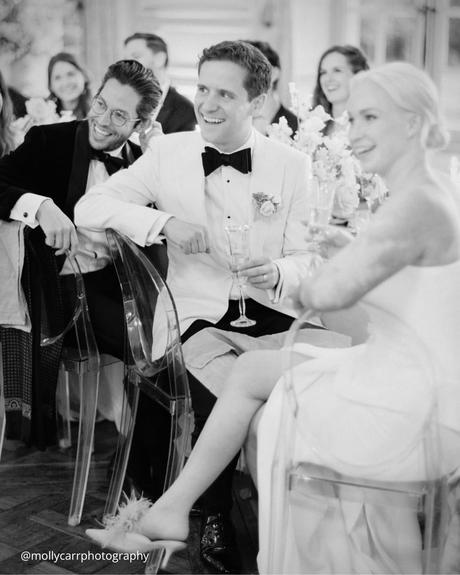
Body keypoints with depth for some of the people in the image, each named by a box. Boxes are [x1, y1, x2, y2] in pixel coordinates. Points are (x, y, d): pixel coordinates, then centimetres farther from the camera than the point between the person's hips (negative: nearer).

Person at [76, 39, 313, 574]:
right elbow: (89, 207, 0)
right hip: (200, 312, -1)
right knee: (218, 391, -28)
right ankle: (215, 518, 0)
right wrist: (164, 221, -15)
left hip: (271, 310, 1)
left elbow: (306, 258, 6)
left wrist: (278, 273, -19)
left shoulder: (291, 164, 5)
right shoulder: (168, 152, 5)